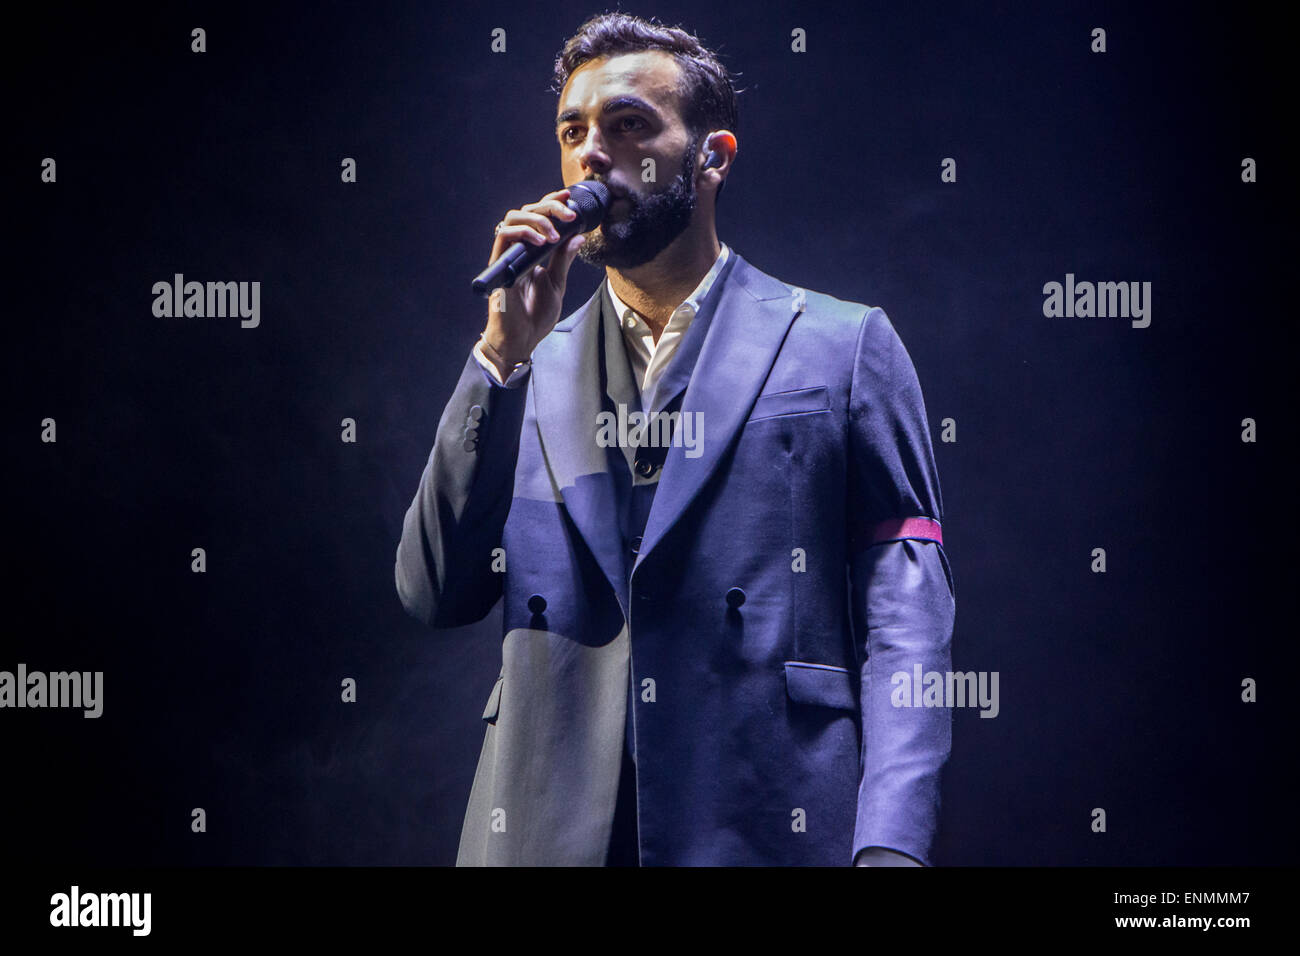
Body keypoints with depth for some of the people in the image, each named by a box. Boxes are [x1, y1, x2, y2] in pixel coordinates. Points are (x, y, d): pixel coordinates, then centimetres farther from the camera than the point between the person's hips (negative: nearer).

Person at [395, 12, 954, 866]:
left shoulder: (844, 346, 4)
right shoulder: (528, 374, 13)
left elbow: (904, 620, -3)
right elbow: (436, 596, 3)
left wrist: (889, 845, -16)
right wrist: (503, 353, -3)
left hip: (768, 826, -2)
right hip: (548, 829, 3)